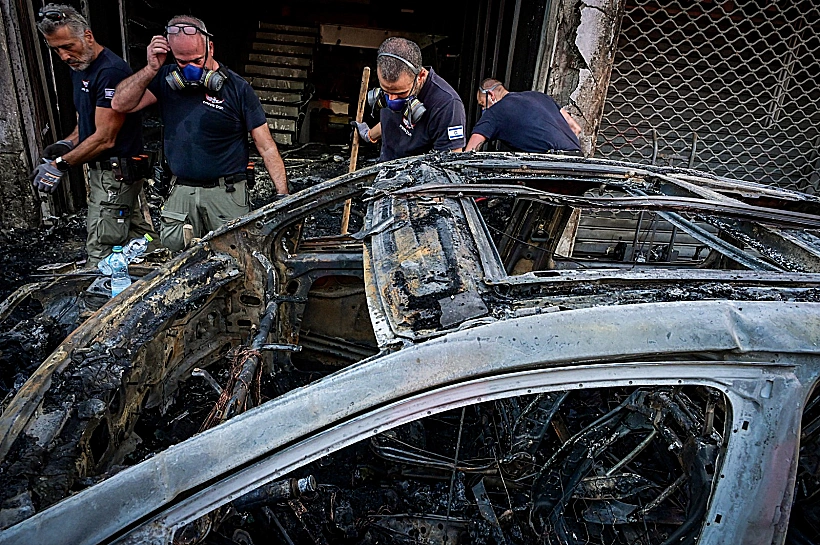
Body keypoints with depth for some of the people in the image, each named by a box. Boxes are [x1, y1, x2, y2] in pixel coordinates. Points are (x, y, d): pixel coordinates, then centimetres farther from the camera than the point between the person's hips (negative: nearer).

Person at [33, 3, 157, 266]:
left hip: (116, 173, -10)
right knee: (137, 233, 16)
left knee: (101, 252, -8)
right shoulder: (79, 67, 15)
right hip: (102, 169, 10)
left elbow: (105, 138, -20)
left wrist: (60, 165, -14)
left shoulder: (111, 72, -17)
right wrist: (67, 143, 5)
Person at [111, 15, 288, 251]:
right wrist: (151, 69, -10)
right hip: (181, 192, 4)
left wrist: (282, 195, -15)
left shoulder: (237, 88, -5)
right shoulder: (166, 79, 7)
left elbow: (266, 147, -7)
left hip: (227, 193, -3)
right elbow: (121, 104, 0)